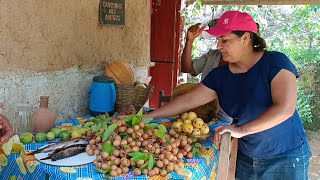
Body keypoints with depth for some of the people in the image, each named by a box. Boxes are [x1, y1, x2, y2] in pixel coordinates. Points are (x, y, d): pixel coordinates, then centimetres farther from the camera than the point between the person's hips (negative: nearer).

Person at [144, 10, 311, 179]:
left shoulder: (275, 62, -16)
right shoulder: (220, 75, -2)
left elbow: (285, 108, -27)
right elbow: (187, 100, 0)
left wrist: (241, 130, -29)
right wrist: (149, 116, -3)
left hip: (285, 159, -4)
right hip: (245, 158, 5)